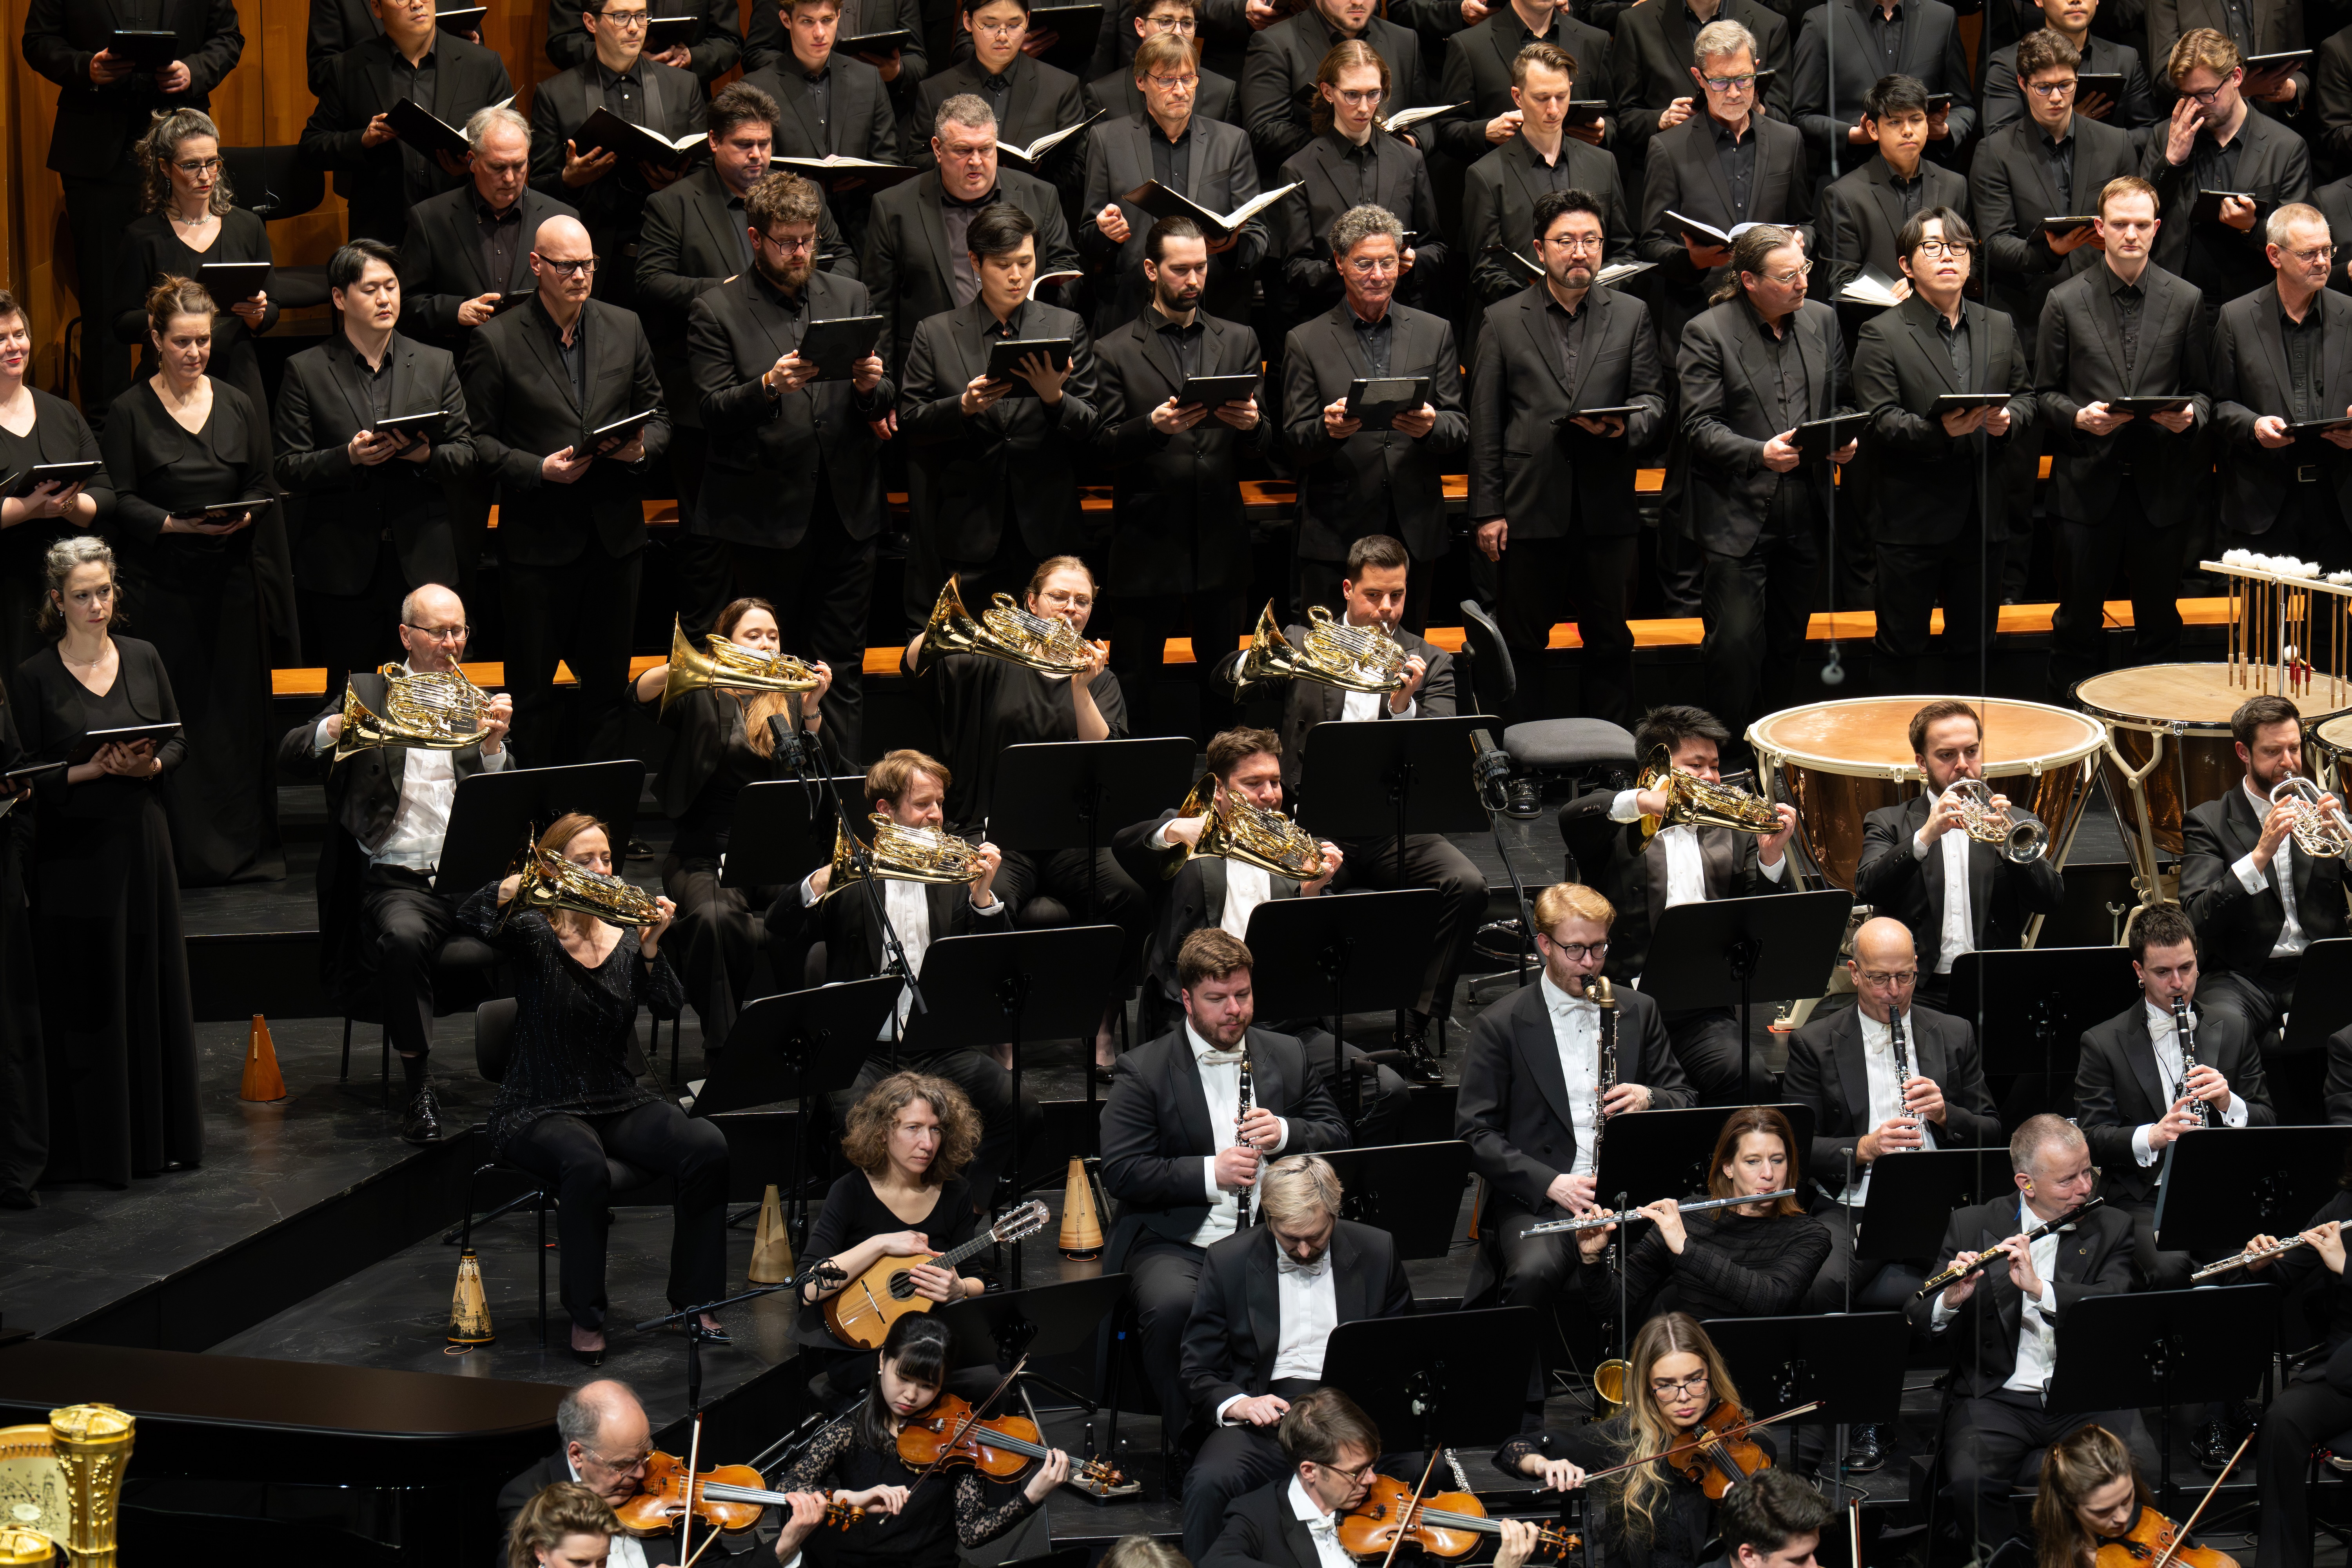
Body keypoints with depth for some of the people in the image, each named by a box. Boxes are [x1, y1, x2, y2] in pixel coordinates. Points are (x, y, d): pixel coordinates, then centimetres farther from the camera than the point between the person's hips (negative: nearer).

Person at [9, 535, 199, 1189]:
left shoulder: (144, 659, 6)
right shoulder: (34, 678, -5)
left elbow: (179, 739, 9)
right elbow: (27, 774, -6)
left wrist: (151, 764, -11)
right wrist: (90, 770, -20)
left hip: (144, 841, 4)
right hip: (75, 848, -4)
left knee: (154, 984, 8)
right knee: (87, 995, -1)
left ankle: (159, 1134, 17)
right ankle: (96, 1146, 6)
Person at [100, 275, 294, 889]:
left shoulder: (239, 408, 11)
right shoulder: (130, 413, 1)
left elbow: (263, 488, 12)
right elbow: (121, 501, -3)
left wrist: (244, 516, -8)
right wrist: (176, 524, -18)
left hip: (230, 580, 3)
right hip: (160, 583, -3)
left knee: (239, 711, 2)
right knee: (172, 717, -3)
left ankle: (246, 849, 10)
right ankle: (186, 854, 2)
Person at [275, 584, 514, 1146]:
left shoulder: (479, 704, 18)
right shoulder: (367, 692, 11)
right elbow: (290, 758, -1)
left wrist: (494, 745, -12)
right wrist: (337, 727, -22)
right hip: (397, 881, -2)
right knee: (402, 937, -36)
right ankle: (417, 1085, -22)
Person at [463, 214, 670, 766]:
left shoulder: (625, 329, 7)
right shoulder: (496, 341, -5)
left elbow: (656, 414, 14)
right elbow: (477, 440, -4)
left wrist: (642, 448, -8)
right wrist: (538, 469, -17)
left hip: (615, 532, 4)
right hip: (537, 537, -4)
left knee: (608, 683, 9)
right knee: (532, 690, 3)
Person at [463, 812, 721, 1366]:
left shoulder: (626, 939, 8)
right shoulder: (535, 935, -3)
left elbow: (667, 1008, -6)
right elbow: (472, 918, -23)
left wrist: (650, 948, -24)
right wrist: (518, 885, -42)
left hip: (621, 1102, 4)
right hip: (542, 1109, -4)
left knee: (709, 1148, -21)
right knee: (587, 1166, -36)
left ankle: (693, 1299, -6)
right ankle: (586, 1318, -20)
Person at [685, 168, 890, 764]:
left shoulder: (851, 298, 14)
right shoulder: (716, 312, 1)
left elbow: (886, 403, 12)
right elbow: (712, 413, -8)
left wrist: (872, 386, -11)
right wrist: (769, 385, -26)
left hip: (846, 513, 3)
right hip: (765, 518, -3)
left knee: (840, 671, 3)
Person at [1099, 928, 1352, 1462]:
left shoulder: (1287, 1057, 14)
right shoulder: (1143, 1071, 1)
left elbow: (1337, 1135, 15)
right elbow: (1120, 1174, -7)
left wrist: (1284, 1133, -7)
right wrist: (1210, 1173, -18)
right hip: (1175, 1238, -2)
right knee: (1173, 1305, -36)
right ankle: (1186, 1443, -13)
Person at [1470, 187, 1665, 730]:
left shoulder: (1631, 315, 10)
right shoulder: (1503, 321, 6)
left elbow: (1653, 400, 8)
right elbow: (1484, 424, 4)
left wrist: (1625, 427, -16)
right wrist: (1488, 511, -2)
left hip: (1608, 507, 1)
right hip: (1530, 508, -1)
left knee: (1610, 643, 6)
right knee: (1524, 645, 3)